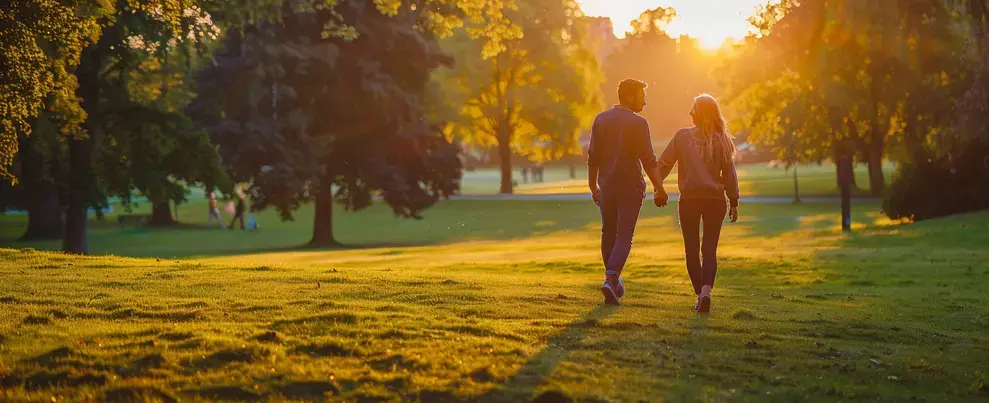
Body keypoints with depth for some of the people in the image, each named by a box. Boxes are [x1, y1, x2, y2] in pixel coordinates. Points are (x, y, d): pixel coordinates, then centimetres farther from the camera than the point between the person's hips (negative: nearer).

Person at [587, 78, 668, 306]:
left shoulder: (601, 120, 6)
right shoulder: (637, 123, -10)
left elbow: (592, 157, 8)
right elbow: (648, 160, -13)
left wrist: (593, 187, 16)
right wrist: (660, 190, -9)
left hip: (607, 186, 5)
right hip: (630, 186, -5)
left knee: (608, 234, 16)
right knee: (624, 236, -3)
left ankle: (613, 280, 26)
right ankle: (611, 279, -19)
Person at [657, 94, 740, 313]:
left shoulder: (682, 136, -3)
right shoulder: (722, 140, 2)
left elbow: (663, 164, 0)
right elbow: (730, 173, 1)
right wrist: (734, 202, 6)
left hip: (689, 199, -1)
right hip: (715, 199, 2)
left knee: (692, 250, 9)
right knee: (710, 249, 3)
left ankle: (699, 294, 7)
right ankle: (706, 291, -17)